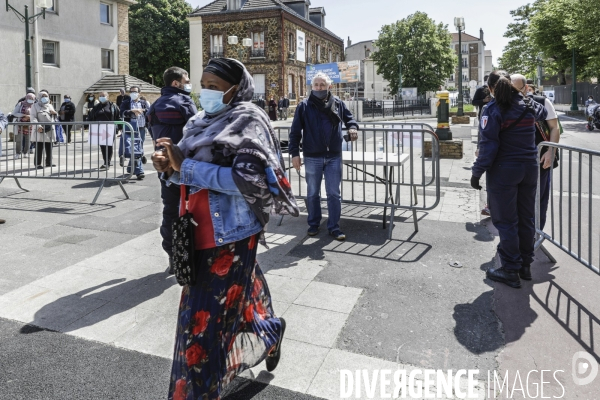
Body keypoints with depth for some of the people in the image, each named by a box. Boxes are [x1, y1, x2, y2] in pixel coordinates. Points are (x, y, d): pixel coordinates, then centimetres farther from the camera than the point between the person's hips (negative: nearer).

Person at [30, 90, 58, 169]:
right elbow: (33, 117, -8)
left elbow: (54, 117, 28)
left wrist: (54, 113, 3)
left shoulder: (50, 106, 19)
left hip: (50, 130, 5)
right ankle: (38, 164, 0)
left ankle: (48, 162, 21)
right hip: (40, 130, -5)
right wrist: (38, 126, -24)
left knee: (49, 148, 11)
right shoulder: (35, 106, 2)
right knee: (39, 148, -5)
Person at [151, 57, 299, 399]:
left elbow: (247, 179, -24)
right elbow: (190, 176, 14)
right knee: (235, 303, 24)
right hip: (203, 233, 8)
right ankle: (269, 332, 49)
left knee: (209, 319, 0)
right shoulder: (201, 123, 11)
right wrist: (170, 168, -9)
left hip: (230, 235, -8)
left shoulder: (248, 121, -11)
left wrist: (185, 166, -22)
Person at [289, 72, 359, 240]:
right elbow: (295, 131, -1)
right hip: (312, 157, -1)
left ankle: (334, 227, 16)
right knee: (312, 193, 11)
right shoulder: (304, 106, -2)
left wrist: (353, 127, -4)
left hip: (334, 156, 1)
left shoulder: (338, 103, 4)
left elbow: (349, 118, 18)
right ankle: (313, 224, 26)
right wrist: (295, 153, -7)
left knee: (334, 193, 5)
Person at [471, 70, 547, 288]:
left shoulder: (493, 110, -13)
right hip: (529, 169, 7)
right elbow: (543, 113, 32)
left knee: (505, 221, 1)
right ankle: (525, 264, 27)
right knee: (526, 218, 15)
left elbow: (488, 145, -18)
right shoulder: (528, 105, 7)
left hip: (504, 171, -6)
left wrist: (477, 172, -12)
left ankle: (511, 270, 7)